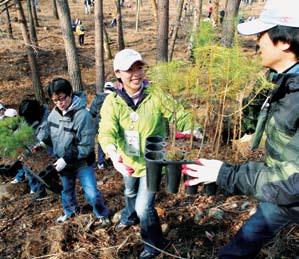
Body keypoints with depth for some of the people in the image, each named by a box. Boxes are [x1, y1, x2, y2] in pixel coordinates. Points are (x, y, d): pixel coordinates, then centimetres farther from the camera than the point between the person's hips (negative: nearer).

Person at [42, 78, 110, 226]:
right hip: (63, 162, 6)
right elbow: (51, 136, 12)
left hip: (82, 163, -6)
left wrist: (66, 159, -25)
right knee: (67, 189, 24)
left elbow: (86, 147, -24)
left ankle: (102, 216, 25)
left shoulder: (82, 115, -26)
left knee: (91, 193, -2)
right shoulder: (54, 113, -6)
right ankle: (70, 211, 51)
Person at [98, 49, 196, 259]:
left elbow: (181, 118, -20)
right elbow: (107, 131, -31)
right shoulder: (112, 101, -18)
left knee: (144, 206, -4)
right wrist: (113, 154, -52)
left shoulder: (156, 95, -23)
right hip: (128, 160, 4)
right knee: (130, 193, 31)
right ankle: (129, 217, 65)